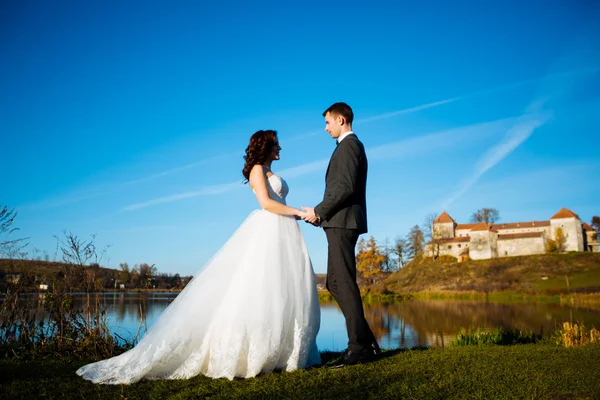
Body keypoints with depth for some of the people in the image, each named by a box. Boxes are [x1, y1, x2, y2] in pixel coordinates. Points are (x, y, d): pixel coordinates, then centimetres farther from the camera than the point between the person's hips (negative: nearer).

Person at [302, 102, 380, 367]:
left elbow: (345, 187, -19)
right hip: (343, 222, 10)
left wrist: (319, 211, -12)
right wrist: (323, 212, 13)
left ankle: (359, 347, -1)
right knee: (335, 283, 11)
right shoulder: (353, 145, 23)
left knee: (344, 283, -7)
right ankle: (365, 340, 14)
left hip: (342, 222, -10)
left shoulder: (348, 146, -8)